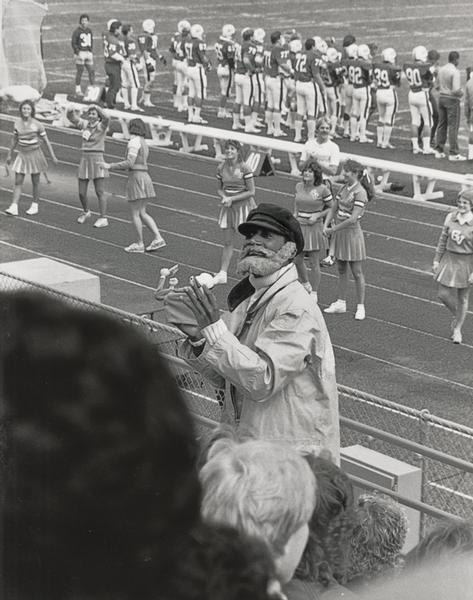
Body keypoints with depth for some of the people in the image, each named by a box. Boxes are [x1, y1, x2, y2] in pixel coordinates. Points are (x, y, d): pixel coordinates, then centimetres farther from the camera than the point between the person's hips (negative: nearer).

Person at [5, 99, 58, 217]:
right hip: (22, 155, 3)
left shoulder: (37, 125, -11)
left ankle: (35, 206, 21)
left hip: (35, 154, -3)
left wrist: (53, 157, -4)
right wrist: (9, 154, 16)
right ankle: (13, 208, -7)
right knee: (18, 182, -3)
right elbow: (15, 140, 11)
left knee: (35, 182, 7)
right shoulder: (17, 123, -2)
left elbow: (46, 141, -4)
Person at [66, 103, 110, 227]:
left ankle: (103, 219, -1)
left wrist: (97, 107, -21)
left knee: (100, 192, -5)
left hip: (97, 160, -5)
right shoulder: (85, 124, 8)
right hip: (84, 160, 5)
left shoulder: (101, 126, -6)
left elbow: (106, 118, -28)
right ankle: (86, 212, 32)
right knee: (81, 192, 8)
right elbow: (71, 117, 14)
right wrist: (70, 111, -8)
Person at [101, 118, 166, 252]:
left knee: (134, 213, 1)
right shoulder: (144, 144, 17)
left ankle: (139, 244, 5)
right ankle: (158, 238, 3)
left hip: (136, 179, -8)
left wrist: (110, 166, -12)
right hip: (145, 177, 8)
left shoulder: (134, 142, -10)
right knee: (142, 213, 12)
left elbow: (130, 163, -18)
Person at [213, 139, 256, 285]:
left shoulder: (244, 168, -15)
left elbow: (251, 191, -13)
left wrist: (231, 199, -17)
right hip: (228, 207, 4)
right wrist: (224, 197, -12)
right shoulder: (221, 168, 0)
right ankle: (222, 274, 11)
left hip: (243, 206, -4)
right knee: (227, 242, 7)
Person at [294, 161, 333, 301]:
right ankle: (306, 285, 33)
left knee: (314, 263, 2)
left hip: (314, 227, -5)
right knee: (297, 260, 9)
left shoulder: (322, 189, -11)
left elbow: (332, 208, -3)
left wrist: (317, 216, -14)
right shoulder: (299, 186, 5)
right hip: (299, 227, 5)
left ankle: (314, 294, 13)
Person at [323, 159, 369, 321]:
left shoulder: (359, 192, -17)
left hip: (352, 232, -7)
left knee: (357, 272, 2)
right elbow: (333, 209, 11)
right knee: (341, 270, 15)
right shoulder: (344, 188, 6)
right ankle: (340, 303, 24)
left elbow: (353, 219, -23)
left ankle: (360, 306, 10)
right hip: (339, 233, 7)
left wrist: (333, 229, -18)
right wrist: (326, 225, -5)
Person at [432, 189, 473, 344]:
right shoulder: (450, 217, -4)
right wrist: (437, 260, 7)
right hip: (449, 259, 3)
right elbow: (443, 239, 6)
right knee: (444, 295, 3)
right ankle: (457, 316, 34)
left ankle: (457, 329, 30)